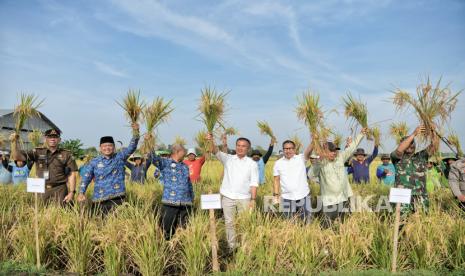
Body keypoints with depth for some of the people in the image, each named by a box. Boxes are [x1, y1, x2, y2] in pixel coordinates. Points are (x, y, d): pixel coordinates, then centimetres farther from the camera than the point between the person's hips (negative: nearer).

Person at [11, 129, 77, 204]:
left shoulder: (66, 154, 2)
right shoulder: (38, 152, 8)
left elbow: (72, 174, -1)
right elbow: (17, 157, 1)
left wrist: (72, 192, -9)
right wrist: (15, 143, -17)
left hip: (59, 190, -2)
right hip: (42, 190, 2)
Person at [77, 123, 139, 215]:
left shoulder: (120, 157, 6)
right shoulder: (94, 162, 9)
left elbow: (132, 147, -6)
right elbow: (86, 178, 6)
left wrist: (136, 132, -21)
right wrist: (81, 193, -10)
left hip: (118, 198, -1)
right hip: (100, 200, 1)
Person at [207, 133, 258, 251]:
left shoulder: (252, 164, 3)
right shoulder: (228, 159, 3)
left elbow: (254, 183, 0)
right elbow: (216, 152, -14)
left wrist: (253, 199, -8)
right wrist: (211, 141, -34)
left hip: (244, 198, -1)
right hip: (227, 197, 1)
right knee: (229, 223, 8)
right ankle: (231, 246, 19)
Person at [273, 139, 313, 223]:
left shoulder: (301, 158, -1)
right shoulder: (278, 163, 5)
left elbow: (308, 151, -20)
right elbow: (276, 180, 7)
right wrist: (276, 195, 0)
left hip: (303, 196, -1)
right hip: (287, 198, 1)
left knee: (306, 222, 7)